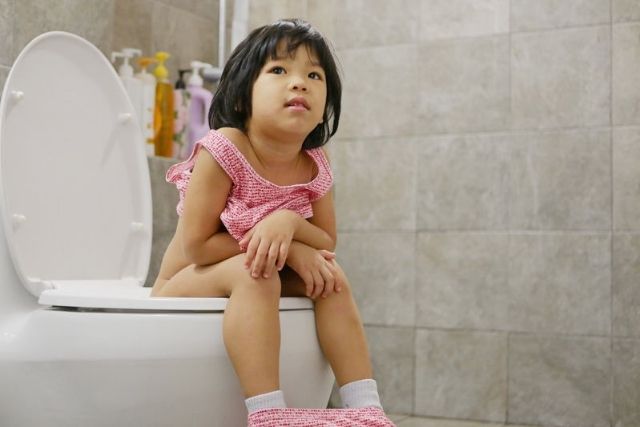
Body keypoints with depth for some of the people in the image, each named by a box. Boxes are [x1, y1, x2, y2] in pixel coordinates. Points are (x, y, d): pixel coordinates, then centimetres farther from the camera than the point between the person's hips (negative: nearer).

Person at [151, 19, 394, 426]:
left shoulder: (315, 167, -7)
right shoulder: (222, 151, -24)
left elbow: (326, 242, -3)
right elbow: (196, 246, -24)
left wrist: (289, 222, -28)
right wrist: (287, 250, -22)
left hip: (257, 285, 6)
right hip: (184, 286, -6)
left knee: (333, 275, -14)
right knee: (253, 273, -33)